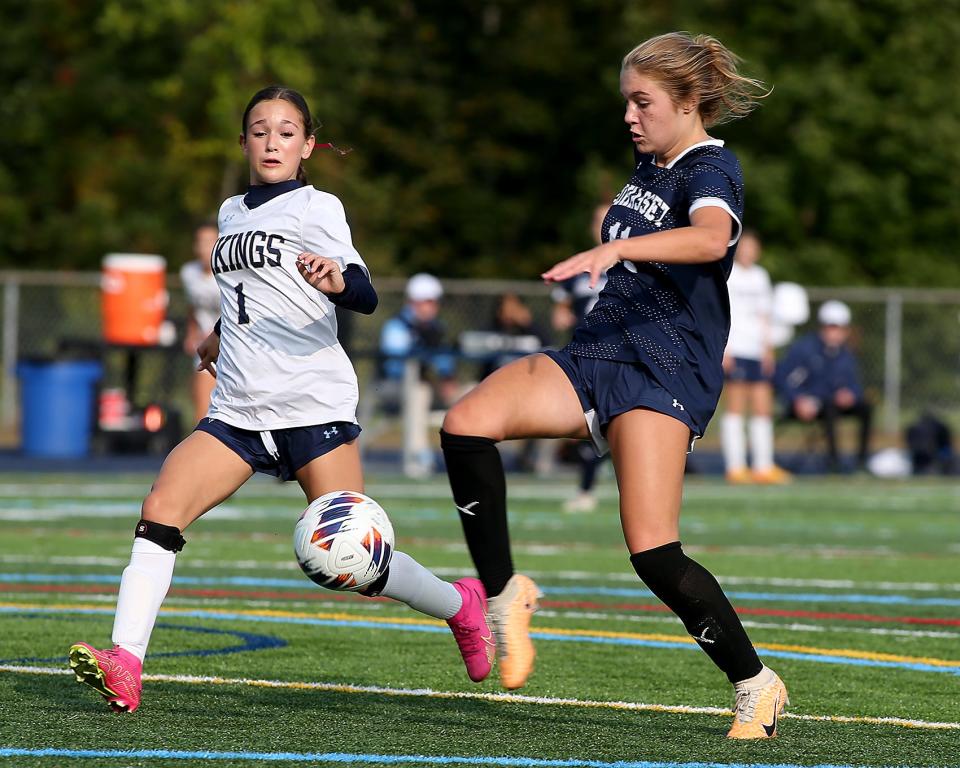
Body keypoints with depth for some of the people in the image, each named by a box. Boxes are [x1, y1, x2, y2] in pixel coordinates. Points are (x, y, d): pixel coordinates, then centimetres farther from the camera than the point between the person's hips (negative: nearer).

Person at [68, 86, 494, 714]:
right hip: (238, 410, 6)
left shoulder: (316, 208, -2)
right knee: (161, 509, -17)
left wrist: (336, 281, -36)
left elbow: (366, 297, -16)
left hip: (313, 403, -6)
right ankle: (124, 666, -24)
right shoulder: (232, 213, 18)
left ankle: (461, 605, 20)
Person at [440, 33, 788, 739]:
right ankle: (504, 593, -5)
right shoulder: (650, 164, 16)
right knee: (466, 424, -17)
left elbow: (711, 237, -34)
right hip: (598, 354, 8)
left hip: (665, 373, -8)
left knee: (654, 553, -18)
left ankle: (756, 685, 0)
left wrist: (616, 249, -46)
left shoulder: (711, 170, -10)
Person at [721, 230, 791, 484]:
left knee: (763, 408, 1)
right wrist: (723, 348, -11)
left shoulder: (760, 276, 19)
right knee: (735, 408, -7)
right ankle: (735, 466, -7)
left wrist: (768, 348, 13)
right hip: (734, 349, -6)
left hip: (758, 351, 6)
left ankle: (763, 466, 3)